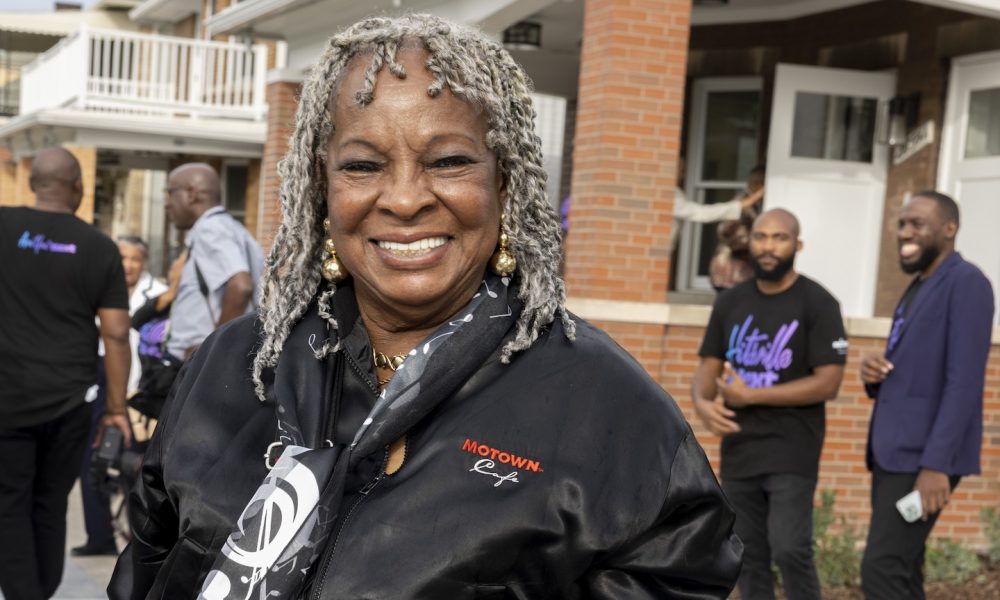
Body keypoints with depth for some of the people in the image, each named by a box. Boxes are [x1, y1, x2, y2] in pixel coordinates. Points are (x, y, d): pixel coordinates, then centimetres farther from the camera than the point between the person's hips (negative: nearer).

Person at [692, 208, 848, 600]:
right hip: (738, 451, 5)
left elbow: (828, 383, -12)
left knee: (789, 549, -15)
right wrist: (702, 404, -14)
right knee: (748, 556, 7)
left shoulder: (817, 303, -6)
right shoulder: (730, 302, 9)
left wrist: (750, 395, -15)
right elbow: (707, 370, 10)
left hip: (792, 453, -5)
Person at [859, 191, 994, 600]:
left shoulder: (966, 283, -9)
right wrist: (874, 376, 0)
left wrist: (936, 464, -24)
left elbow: (964, 381, -18)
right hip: (893, 454, 9)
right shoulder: (917, 289, 19)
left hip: (924, 458, -9)